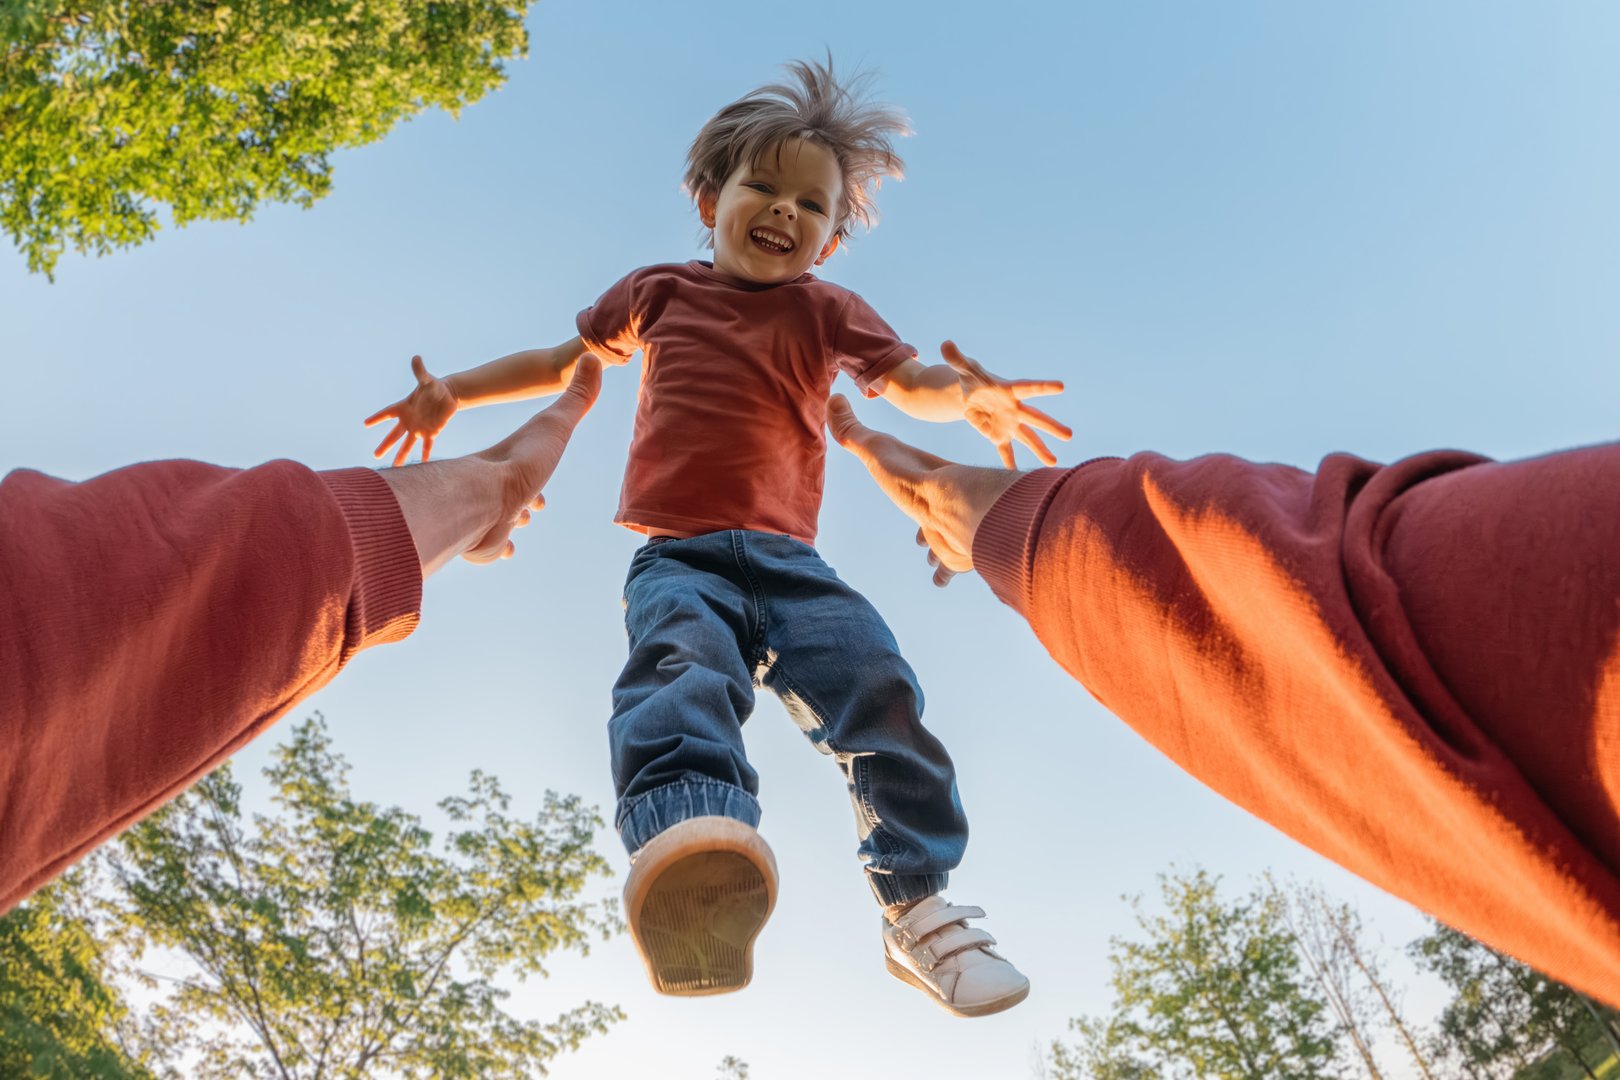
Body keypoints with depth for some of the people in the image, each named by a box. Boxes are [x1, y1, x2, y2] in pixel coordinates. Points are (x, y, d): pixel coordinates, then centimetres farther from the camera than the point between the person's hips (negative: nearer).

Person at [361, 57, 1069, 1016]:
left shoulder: (825, 311, 18)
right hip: (679, 558, -1)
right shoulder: (661, 292, 21)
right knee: (683, 663, -34)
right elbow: (566, 362, 34)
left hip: (790, 560, 2)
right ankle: (691, 855, -61)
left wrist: (976, 396, -17)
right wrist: (452, 393, 28)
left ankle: (918, 903, -12)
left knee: (878, 686, -21)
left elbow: (911, 381, 7)